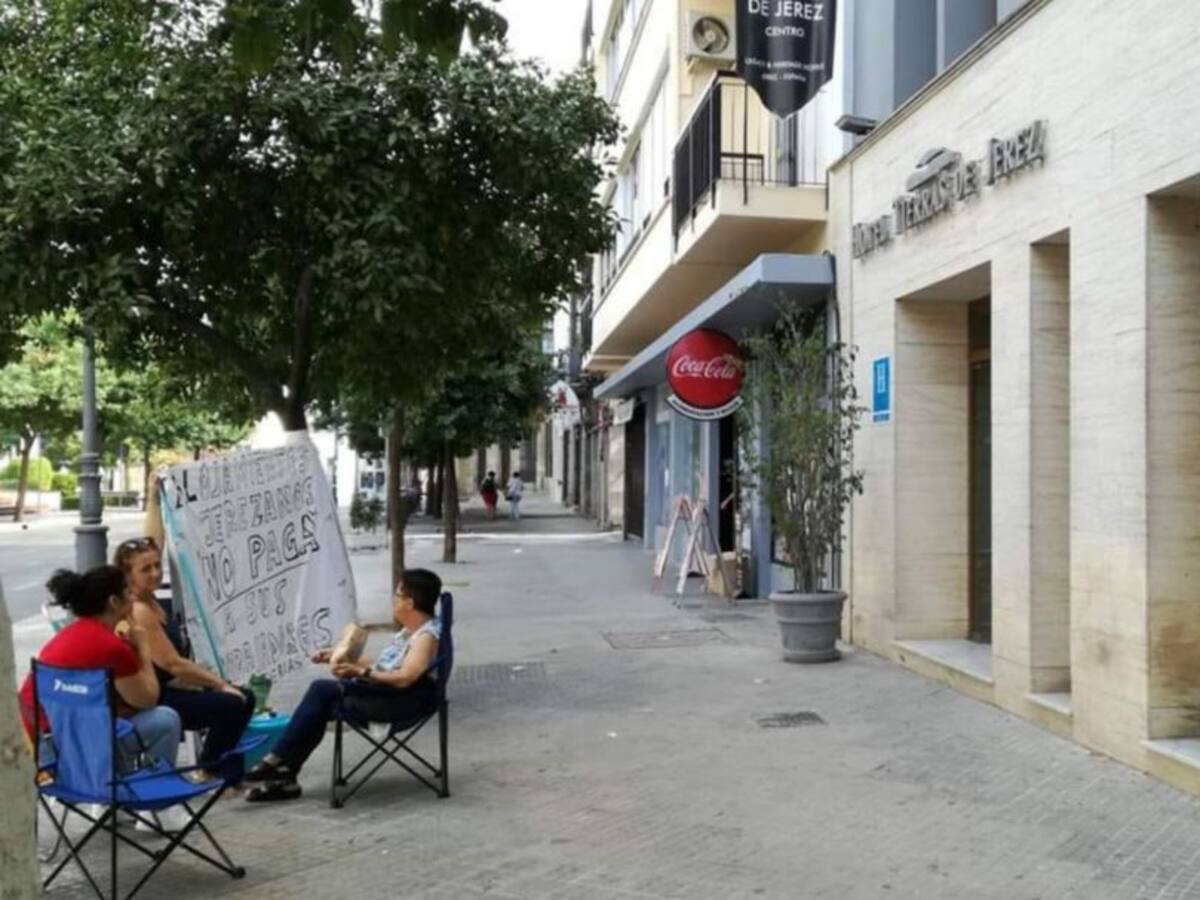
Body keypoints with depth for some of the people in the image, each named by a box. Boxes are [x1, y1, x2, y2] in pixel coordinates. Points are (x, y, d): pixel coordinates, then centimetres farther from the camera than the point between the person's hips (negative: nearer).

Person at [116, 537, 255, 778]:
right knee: (230, 704, -22)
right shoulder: (138, 612, -25)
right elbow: (173, 665, -25)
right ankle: (208, 772, 1)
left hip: (165, 688, 11)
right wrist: (219, 683, -17)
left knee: (244, 697, 7)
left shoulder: (148, 600, 4)